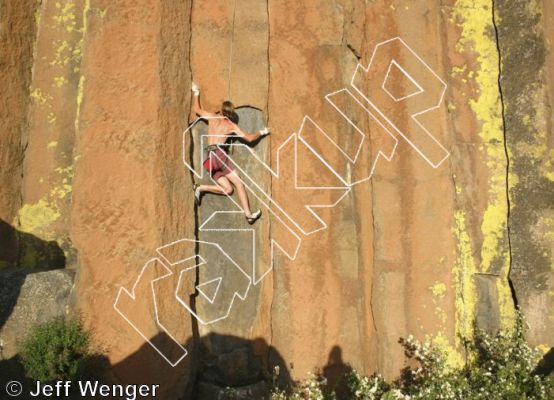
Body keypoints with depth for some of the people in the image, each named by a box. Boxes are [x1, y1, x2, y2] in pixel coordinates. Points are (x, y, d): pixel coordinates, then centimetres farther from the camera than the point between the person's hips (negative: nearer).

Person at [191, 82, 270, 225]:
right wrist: (261, 133, 29)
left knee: (228, 189, 5)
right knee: (238, 183, -7)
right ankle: (248, 213, -16)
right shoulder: (232, 125, 11)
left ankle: (200, 188, -9)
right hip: (218, 154, -5)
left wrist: (196, 93, 42)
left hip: (208, 158, 5)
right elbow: (249, 138, 12)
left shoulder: (212, 117, 18)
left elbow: (197, 110, 33)